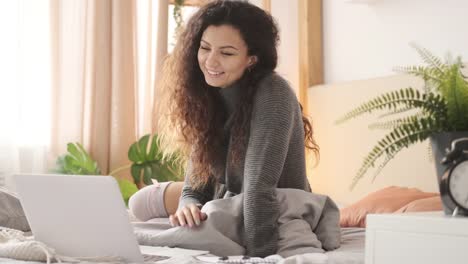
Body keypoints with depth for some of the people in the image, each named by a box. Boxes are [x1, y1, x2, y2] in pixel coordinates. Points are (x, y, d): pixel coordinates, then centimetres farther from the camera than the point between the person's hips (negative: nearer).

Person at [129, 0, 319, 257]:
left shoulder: (272, 95, -26)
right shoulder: (206, 98, -4)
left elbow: (259, 188, -34)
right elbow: (196, 186, -6)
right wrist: (189, 207, -27)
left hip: (278, 228, -7)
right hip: (230, 212, 7)